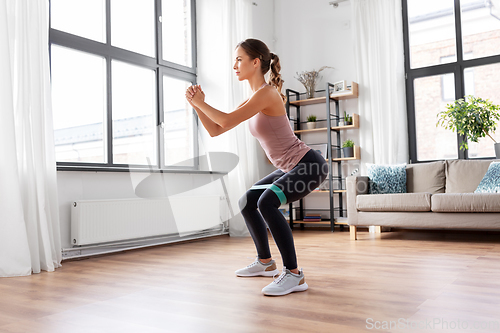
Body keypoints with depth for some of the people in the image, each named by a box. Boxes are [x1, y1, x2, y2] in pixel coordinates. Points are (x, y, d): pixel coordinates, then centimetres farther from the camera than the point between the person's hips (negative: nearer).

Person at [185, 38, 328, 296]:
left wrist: (200, 102, -11)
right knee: (247, 203, 16)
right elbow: (215, 130, 11)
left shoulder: (267, 93, -18)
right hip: (290, 168, 10)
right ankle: (265, 263, 30)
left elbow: (226, 121, -26)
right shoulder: (252, 100, 10)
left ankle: (294, 275, -19)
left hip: (309, 164, -10)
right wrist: (196, 104, 0)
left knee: (267, 202, -30)